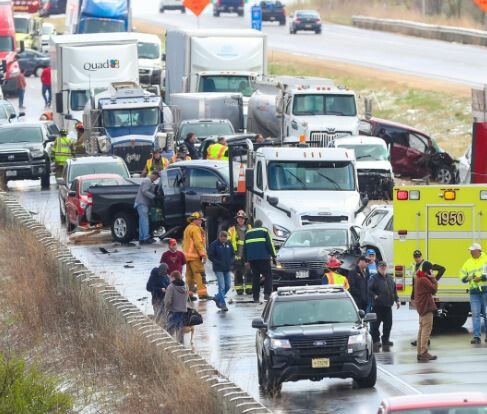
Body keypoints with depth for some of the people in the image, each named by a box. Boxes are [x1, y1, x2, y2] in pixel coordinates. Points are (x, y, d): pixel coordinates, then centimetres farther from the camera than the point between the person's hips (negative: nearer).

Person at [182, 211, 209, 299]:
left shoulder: (187, 228, 18)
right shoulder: (195, 229, -12)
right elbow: (198, 243, -20)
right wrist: (203, 254, -20)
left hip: (187, 255, 10)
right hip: (195, 256, -10)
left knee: (189, 275, 12)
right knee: (200, 274, -11)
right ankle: (202, 293, -18)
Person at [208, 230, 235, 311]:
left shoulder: (228, 244, 5)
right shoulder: (214, 244, -9)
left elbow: (233, 254, 15)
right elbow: (210, 256, -9)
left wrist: (231, 262, -2)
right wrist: (218, 263, -16)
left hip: (228, 269, 6)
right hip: (219, 269, -6)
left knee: (228, 286, 9)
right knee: (222, 286, -8)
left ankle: (217, 297, 30)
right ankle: (223, 304, -2)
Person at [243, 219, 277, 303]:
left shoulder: (248, 233, 17)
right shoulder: (264, 231, 4)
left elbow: (245, 247, 18)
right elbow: (270, 244, -3)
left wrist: (245, 260, 21)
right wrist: (273, 256, 0)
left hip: (252, 258, 4)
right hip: (263, 257, -4)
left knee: (255, 277, 8)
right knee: (268, 275, -1)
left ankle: (255, 297, 3)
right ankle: (267, 294, -18)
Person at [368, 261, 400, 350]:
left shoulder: (390, 279, 15)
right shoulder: (374, 279, -6)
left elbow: (394, 290, 24)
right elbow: (369, 290, -13)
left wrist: (397, 300, 17)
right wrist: (374, 296, -19)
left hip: (388, 306, 6)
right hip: (377, 306, -6)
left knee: (388, 323, 9)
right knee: (375, 324, -4)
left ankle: (385, 340, 20)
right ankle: (375, 340, 3)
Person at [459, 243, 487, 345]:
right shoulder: (468, 263, 13)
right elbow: (462, 276, 13)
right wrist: (467, 278, -8)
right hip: (474, 291, 3)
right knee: (475, 314, -4)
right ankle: (476, 336, -5)